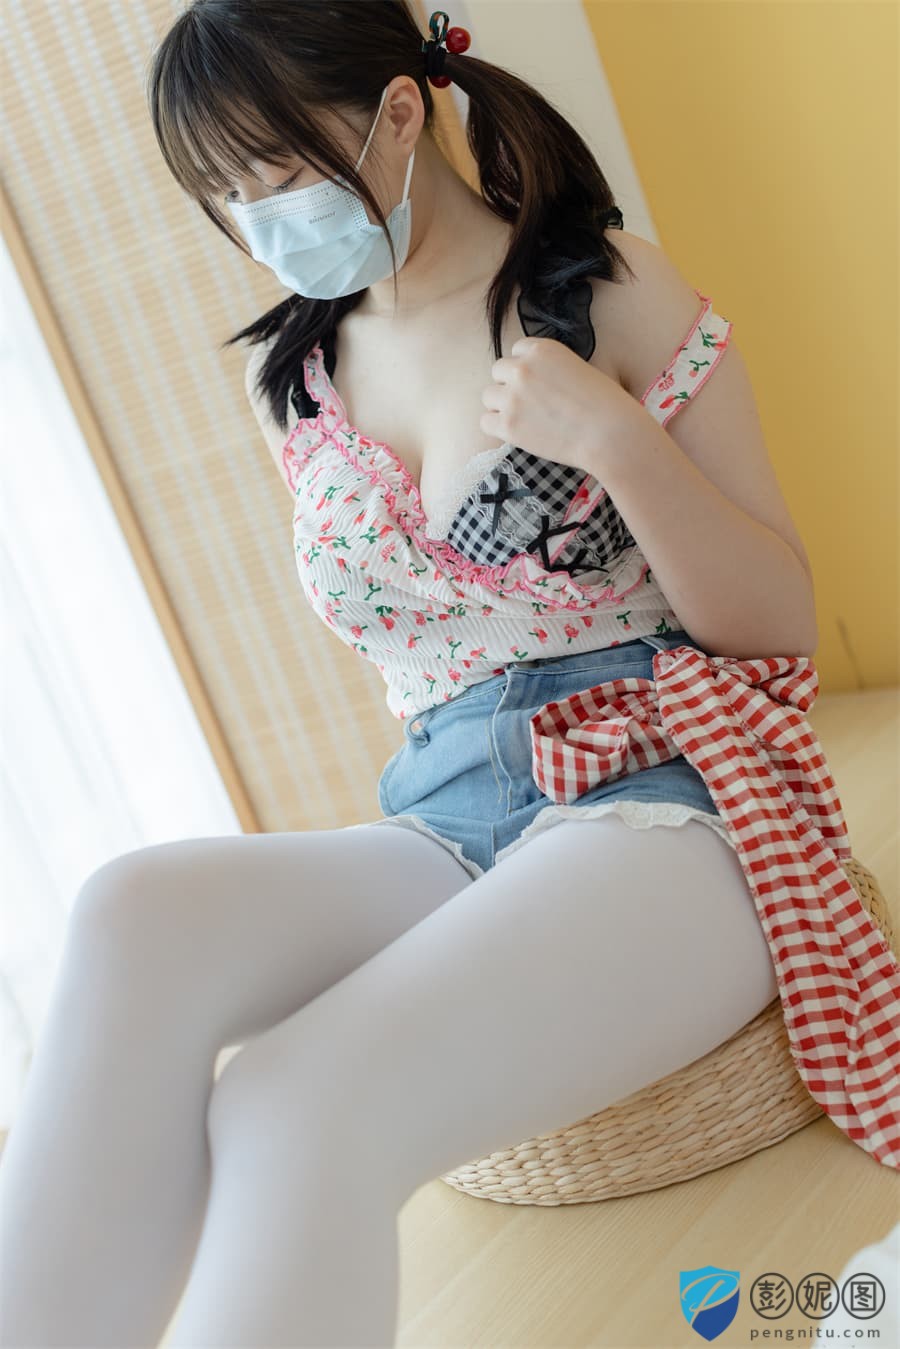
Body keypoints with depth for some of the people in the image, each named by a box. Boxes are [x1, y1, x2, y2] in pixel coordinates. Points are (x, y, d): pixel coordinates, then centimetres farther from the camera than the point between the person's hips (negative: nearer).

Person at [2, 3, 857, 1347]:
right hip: (445, 828, 5)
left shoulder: (610, 295, 1)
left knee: (298, 1108, -32)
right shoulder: (293, 381, 14)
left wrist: (618, 439, -14)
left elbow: (779, 625, 0)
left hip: (659, 800, -4)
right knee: (138, 912, -29)